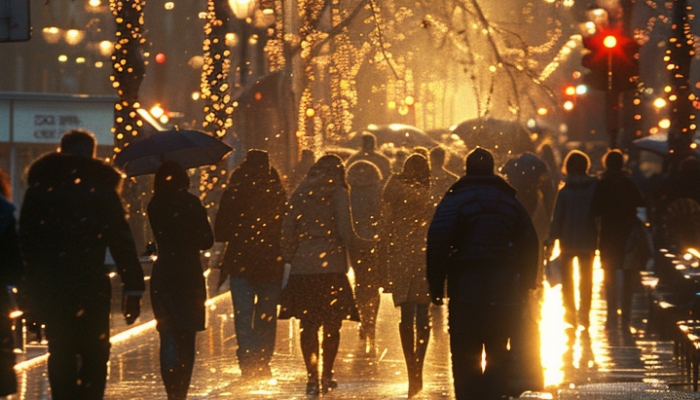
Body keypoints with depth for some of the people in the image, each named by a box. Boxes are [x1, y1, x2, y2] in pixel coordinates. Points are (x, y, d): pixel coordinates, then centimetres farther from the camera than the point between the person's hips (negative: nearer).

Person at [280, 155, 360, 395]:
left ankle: (312, 378, 4)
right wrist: (353, 243, 13)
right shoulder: (338, 193, -2)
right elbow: (345, 232, -8)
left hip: (302, 265, 3)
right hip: (330, 264, -3)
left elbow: (287, 230, 7)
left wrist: (287, 261, 11)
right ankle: (326, 376, 7)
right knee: (332, 324, 8)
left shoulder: (300, 193, 9)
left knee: (308, 324, 6)